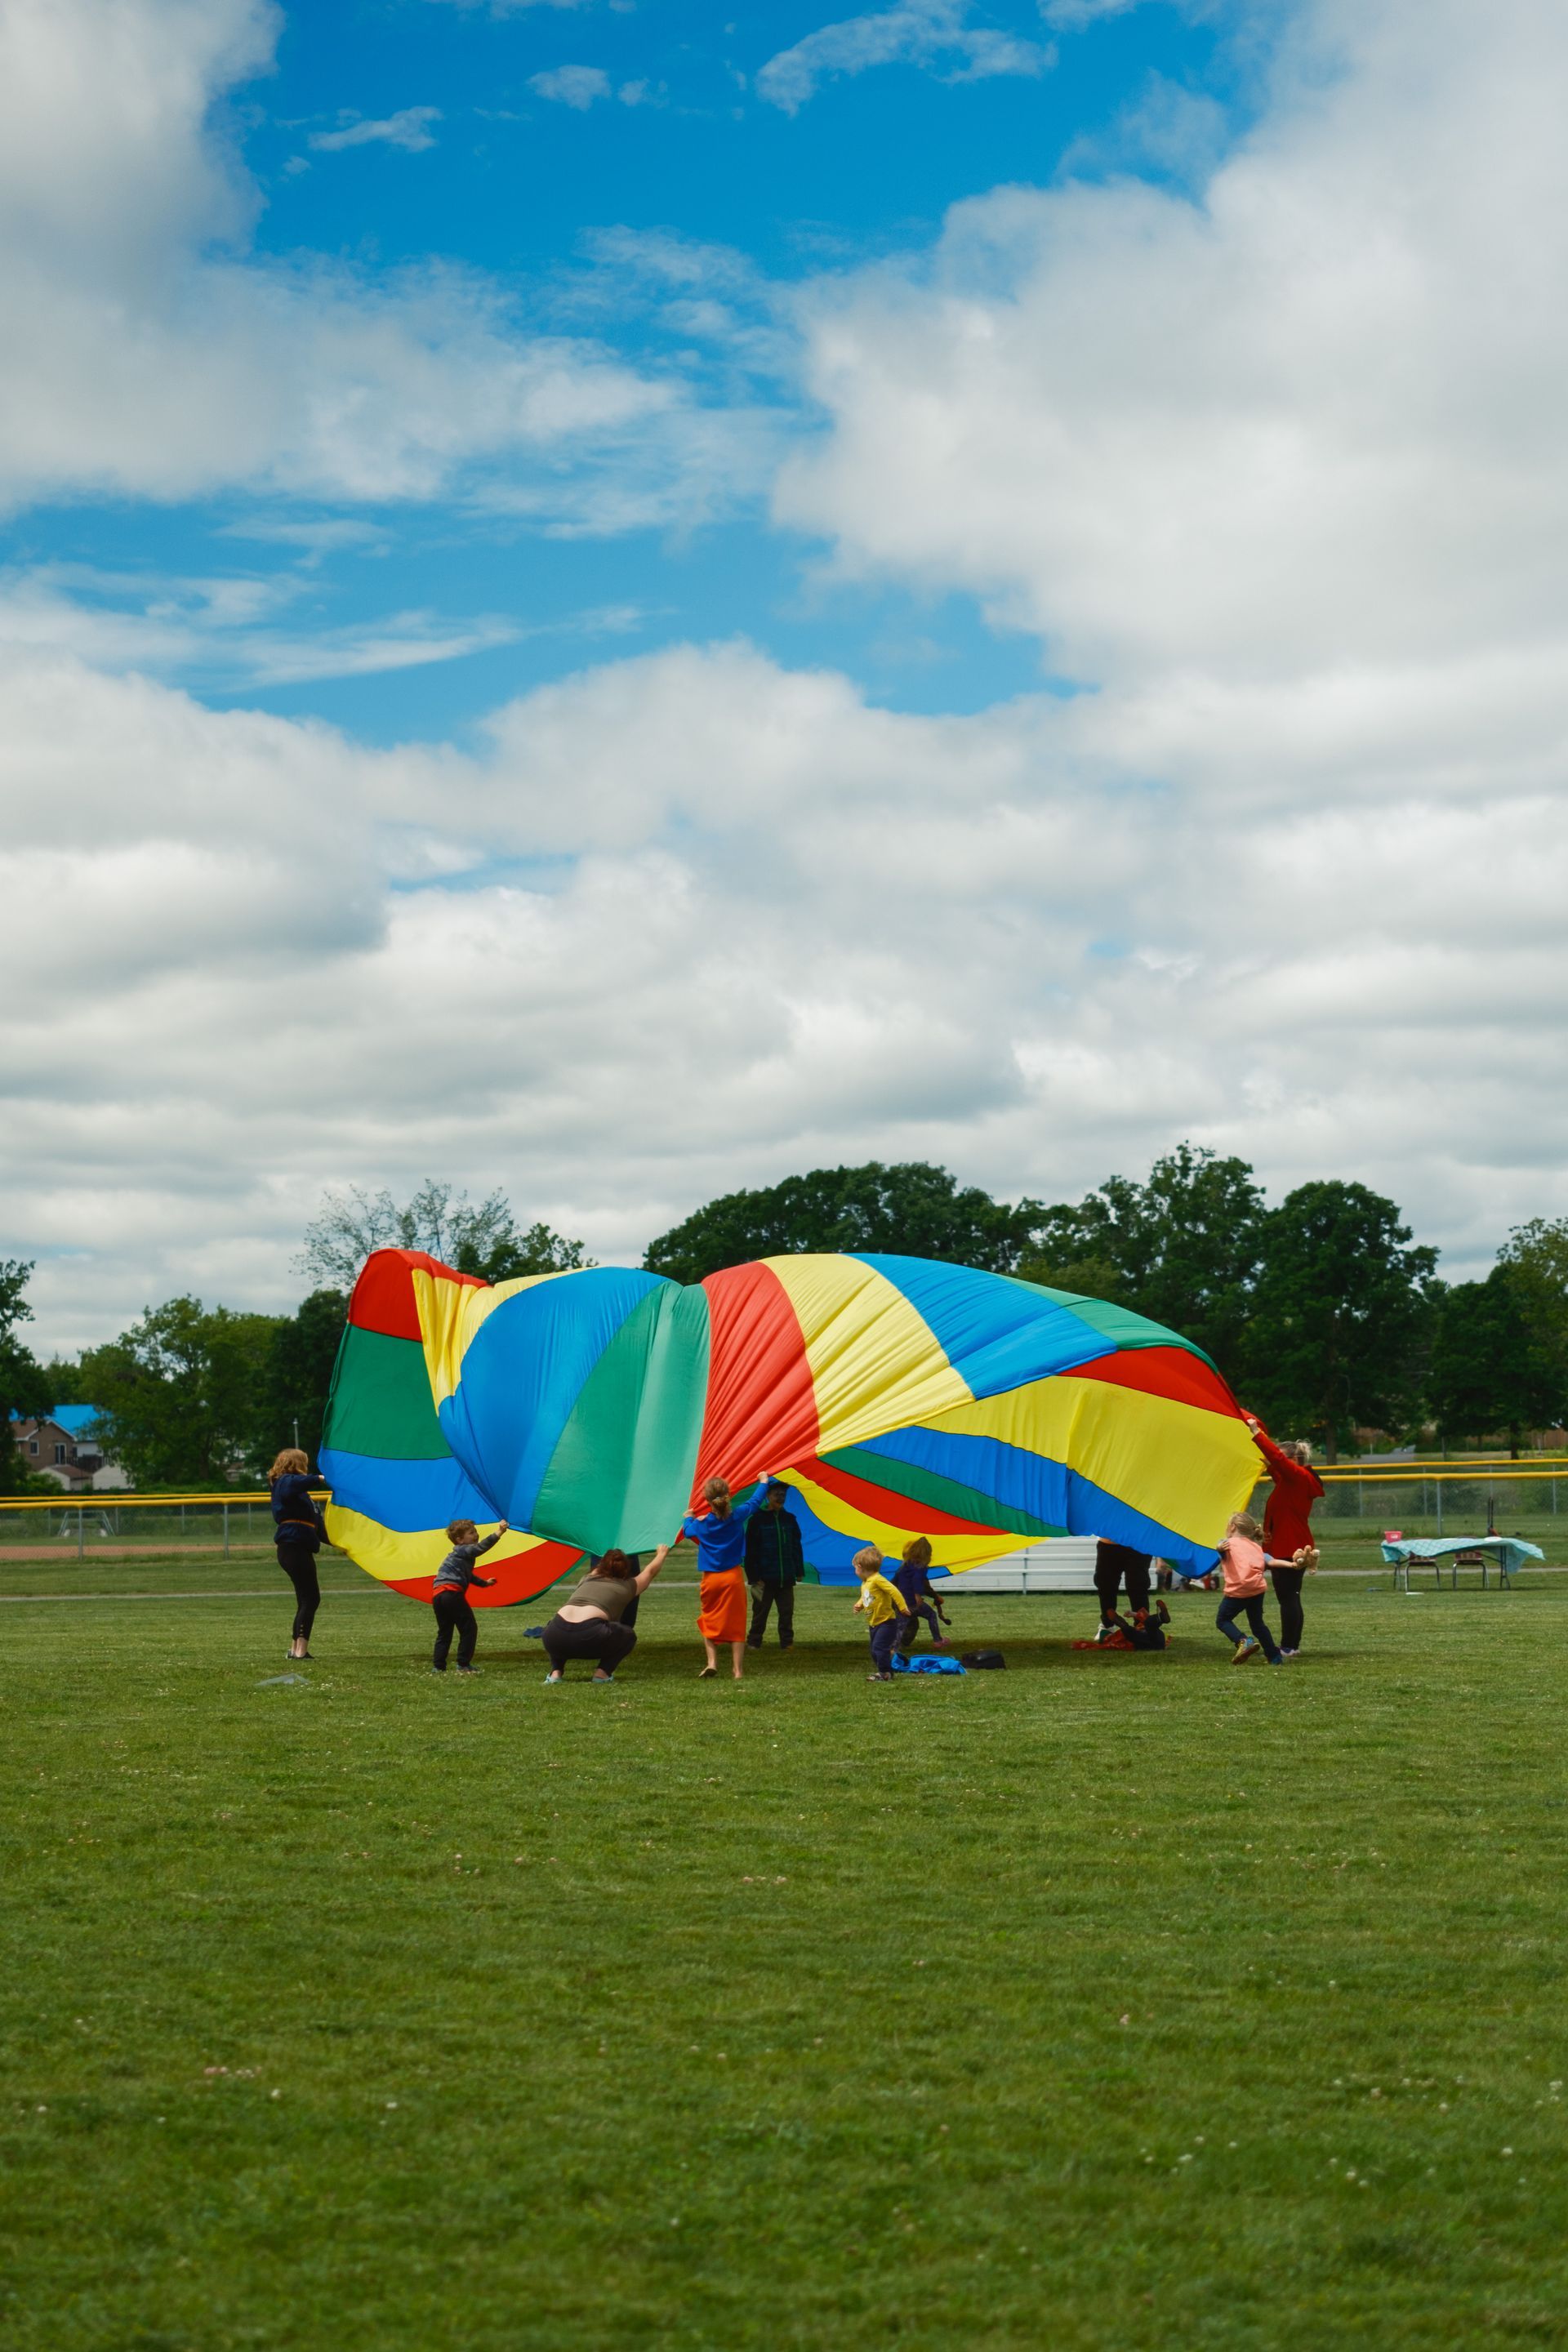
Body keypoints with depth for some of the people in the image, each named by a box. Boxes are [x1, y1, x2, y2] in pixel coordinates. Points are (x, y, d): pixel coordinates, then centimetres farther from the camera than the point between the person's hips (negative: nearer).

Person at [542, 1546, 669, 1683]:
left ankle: (556, 1672, 14)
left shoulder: (588, 1579, 32)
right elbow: (650, 1570, 47)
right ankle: (602, 1672, 5)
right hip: (589, 1635, -3)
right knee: (628, 1635, 26)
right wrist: (662, 1554, 67)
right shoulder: (627, 1586, 24)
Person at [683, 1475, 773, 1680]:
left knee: (709, 1622, 14)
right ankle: (737, 1669, 3)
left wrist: (688, 1518, 41)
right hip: (734, 1576, 0)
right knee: (736, 1623, 5)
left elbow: (687, 1530, 18)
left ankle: (712, 1662, -5)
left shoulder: (701, 1523, -4)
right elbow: (755, 1501, 12)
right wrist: (764, 1482, 30)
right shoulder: (738, 1515, -5)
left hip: (710, 1579, 0)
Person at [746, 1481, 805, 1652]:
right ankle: (753, 1642, 13)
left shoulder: (789, 1519, 9)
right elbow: (751, 1551, -6)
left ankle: (787, 1642, 12)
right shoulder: (757, 1519, -5)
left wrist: (799, 1572, 10)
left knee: (787, 1612, 4)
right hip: (765, 1578, -3)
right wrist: (754, 1578, -10)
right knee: (760, 1611, 4)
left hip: (786, 1578, 4)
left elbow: (797, 1547, 15)